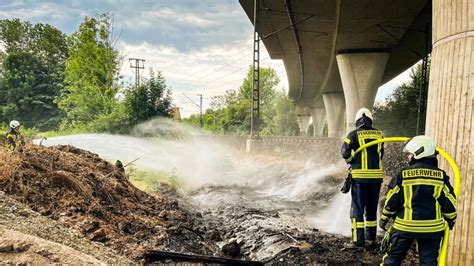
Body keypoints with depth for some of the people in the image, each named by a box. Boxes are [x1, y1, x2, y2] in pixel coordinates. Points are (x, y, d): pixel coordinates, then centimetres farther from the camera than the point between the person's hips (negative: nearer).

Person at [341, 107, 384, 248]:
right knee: (372, 208, 15)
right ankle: (371, 238, 22)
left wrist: (351, 162, 3)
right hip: (376, 175, 4)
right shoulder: (379, 134, 7)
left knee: (357, 208, 3)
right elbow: (381, 154, 11)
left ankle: (358, 240, 2)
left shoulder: (354, 134, -6)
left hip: (360, 175, -4)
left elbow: (345, 152, -14)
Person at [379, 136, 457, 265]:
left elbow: (392, 200, -4)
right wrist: (451, 220, 19)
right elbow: (448, 201, 2)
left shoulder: (404, 174, -9)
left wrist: (384, 218, 9)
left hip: (405, 226, -2)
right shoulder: (440, 176, -3)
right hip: (432, 228, 2)